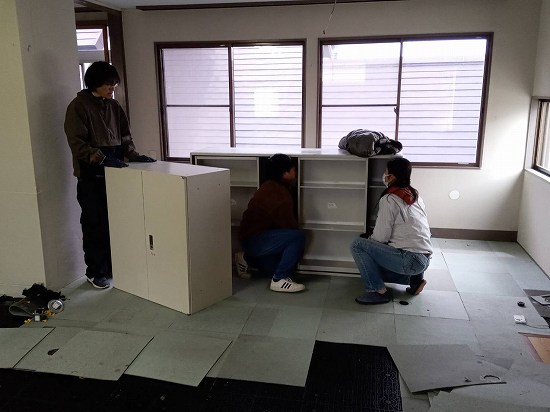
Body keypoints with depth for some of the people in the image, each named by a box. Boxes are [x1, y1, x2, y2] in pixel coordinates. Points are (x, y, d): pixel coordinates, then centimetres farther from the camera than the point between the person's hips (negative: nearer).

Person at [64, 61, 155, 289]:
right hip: (91, 176, -5)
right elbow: (76, 143, -14)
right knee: (95, 225, 2)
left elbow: (124, 135, 16)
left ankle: (113, 266, 23)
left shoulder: (113, 106, 10)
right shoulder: (78, 106, -8)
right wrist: (102, 159, -25)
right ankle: (96, 272, 15)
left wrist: (133, 155, -1)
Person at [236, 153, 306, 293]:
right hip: (255, 240, -10)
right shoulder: (280, 196, -24)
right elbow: (289, 224, -18)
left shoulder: (270, 186, 9)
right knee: (298, 238, -24)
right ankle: (278, 280, -17)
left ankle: (248, 258, 25)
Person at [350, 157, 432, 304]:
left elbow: (380, 237, -12)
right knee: (376, 265, 26)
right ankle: (414, 277, 11)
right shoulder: (415, 195, 13)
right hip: (424, 259, 9)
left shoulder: (389, 199, -12)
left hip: (409, 260, -9)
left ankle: (379, 291, -7)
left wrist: (367, 239, 11)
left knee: (357, 245, -8)